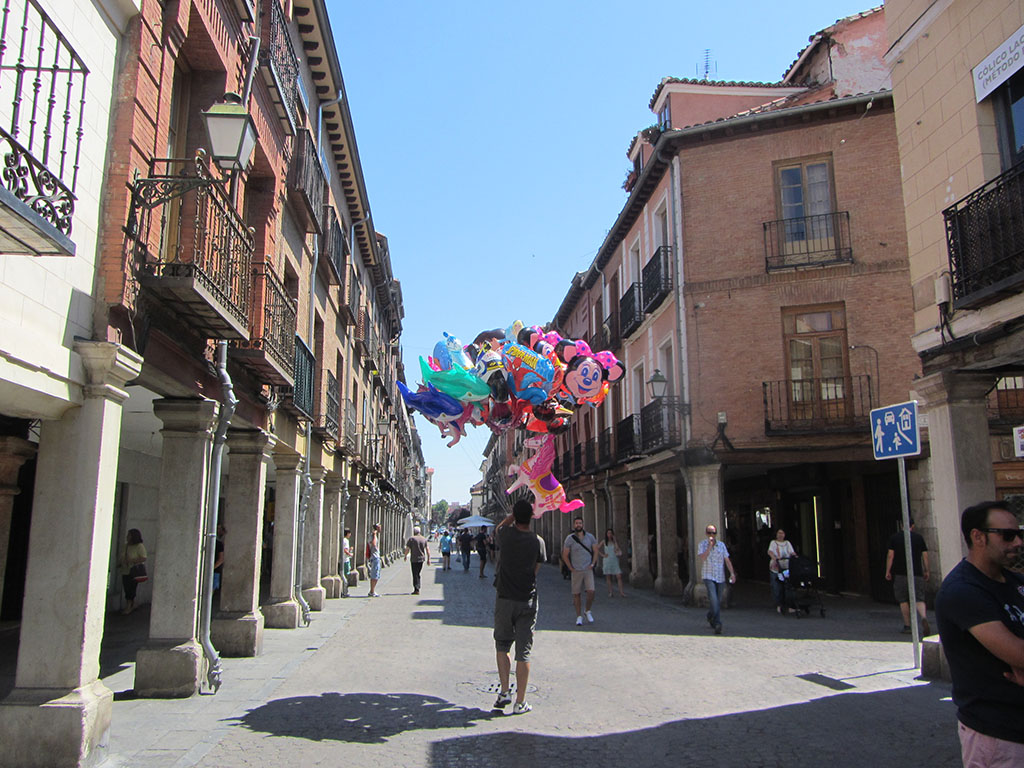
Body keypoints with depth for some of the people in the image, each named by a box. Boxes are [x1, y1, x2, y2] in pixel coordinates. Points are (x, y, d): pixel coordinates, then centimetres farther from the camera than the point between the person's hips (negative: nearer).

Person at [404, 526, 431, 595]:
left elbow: (407, 549, -7)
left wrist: (405, 556, 9)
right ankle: (417, 588, 21)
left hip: (414, 559, -5)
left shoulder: (411, 539, -5)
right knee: (418, 574, 18)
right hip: (421, 558, 5)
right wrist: (428, 559, 5)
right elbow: (427, 549, 3)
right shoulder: (424, 539, 7)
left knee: (415, 574, -3)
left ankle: (416, 590, -8)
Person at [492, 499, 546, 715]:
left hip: (504, 599, 0)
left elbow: (497, 528, 16)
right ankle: (520, 702, 9)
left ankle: (505, 691, 10)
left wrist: (514, 513, 15)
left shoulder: (506, 535, -9)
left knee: (502, 645, 18)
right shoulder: (538, 541, -7)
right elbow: (536, 569, 7)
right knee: (523, 652, 4)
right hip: (528, 601, 0)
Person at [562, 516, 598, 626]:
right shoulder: (569, 538, -4)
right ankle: (579, 617, 11)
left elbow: (595, 551, 13)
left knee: (591, 591, -12)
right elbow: (565, 556, 1)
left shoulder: (590, 537, 3)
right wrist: (571, 568, -2)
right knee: (577, 594, 1)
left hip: (588, 570, 1)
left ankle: (588, 611, 12)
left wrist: (593, 564, 1)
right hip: (576, 571, -1)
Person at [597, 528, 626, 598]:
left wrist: (614, 539, -12)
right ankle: (610, 592, 10)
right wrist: (602, 555, -3)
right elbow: (597, 549, 5)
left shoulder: (615, 542, 5)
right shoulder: (604, 542, 2)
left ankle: (621, 592, -8)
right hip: (607, 561, -1)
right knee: (608, 577, 3)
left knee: (619, 576, -8)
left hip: (615, 561, 1)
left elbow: (617, 549, -12)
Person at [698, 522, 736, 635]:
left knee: (718, 601, 8)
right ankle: (717, 623, -17)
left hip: (720, 577, 4)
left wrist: (732, 573, -4)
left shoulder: (722, 545, 7)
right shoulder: (702, 545, -1)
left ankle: (711, 617, 30)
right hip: (708, 576, -3)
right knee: (713, 598, -20)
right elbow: (702, 558, -17)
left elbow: (727, 560, 7)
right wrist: (710, 545, -18)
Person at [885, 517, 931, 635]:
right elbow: (925, 555, 4)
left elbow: (890, 555, -3)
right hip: (917, 573, 1)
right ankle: (924, 617, -24)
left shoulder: (895, 537, 3)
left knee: (903, 600, 8)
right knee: (919, 599, 3)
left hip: (900, 573, -1)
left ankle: (907, 626, 9)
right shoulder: (919, 537, 6)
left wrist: (887, 571, 1)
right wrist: (927, 571, 12)